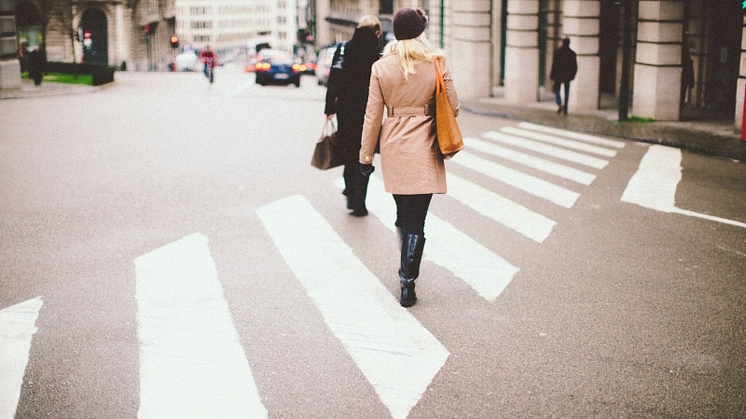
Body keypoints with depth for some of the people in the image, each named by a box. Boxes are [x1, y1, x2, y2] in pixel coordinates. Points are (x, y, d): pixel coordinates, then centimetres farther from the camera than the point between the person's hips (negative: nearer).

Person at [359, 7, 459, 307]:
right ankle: (408, 283, -3)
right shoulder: (437, 64, -7)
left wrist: (366, 155, 6)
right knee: (416, 220, 0)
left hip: (393, 150, 2)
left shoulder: (381, 68, -4)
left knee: (403, 213, 20)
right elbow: (453, 109, -1)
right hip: (424, 150, -2)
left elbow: (373, 116, -2)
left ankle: (407, 269, 35)